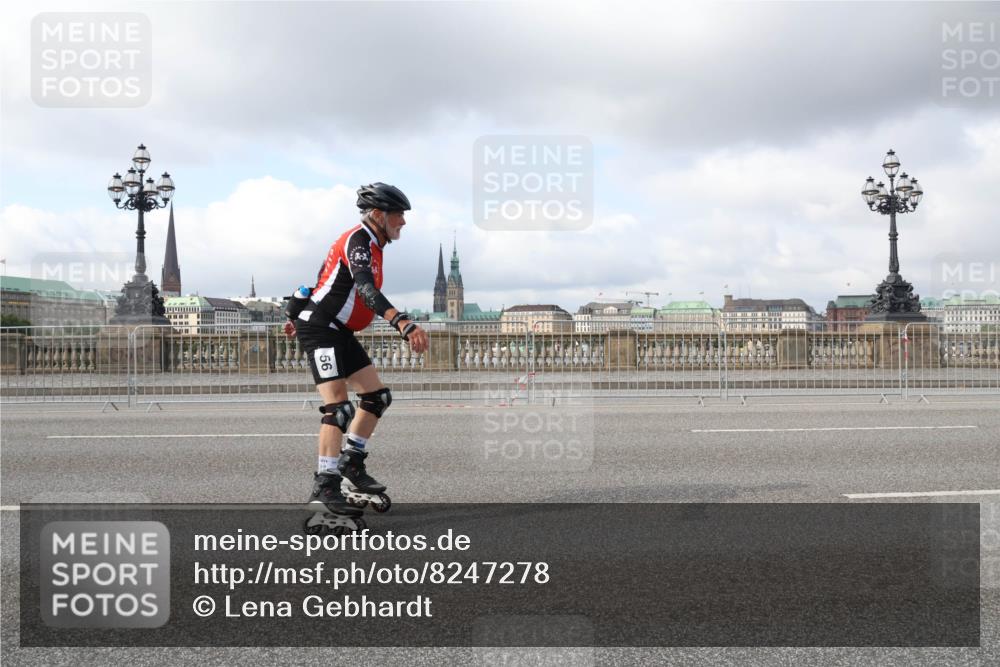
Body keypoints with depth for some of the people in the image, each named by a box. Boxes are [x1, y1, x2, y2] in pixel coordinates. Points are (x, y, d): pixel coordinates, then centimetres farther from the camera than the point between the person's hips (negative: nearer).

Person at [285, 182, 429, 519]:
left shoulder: (368, 244, 14)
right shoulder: (358, 241, -17)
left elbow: (327, 279, 26)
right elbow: (366, 290, -36)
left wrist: (299, 315, 37)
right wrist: (403, 323, -49)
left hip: (340, 332, 10)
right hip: (319, 330, -10)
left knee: (377, 396, 7)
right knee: (338, 407, -16)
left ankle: (351, 462, 17)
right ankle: (325, 487, -13)